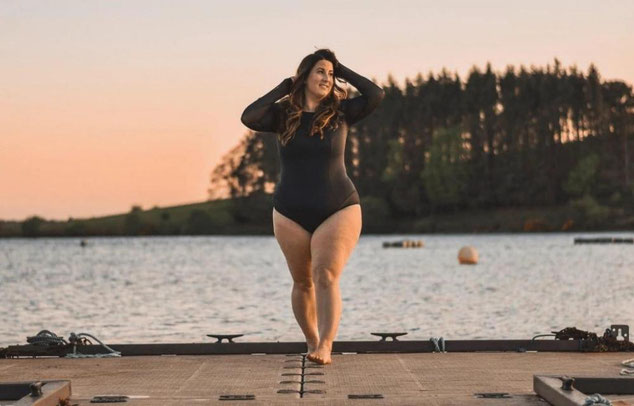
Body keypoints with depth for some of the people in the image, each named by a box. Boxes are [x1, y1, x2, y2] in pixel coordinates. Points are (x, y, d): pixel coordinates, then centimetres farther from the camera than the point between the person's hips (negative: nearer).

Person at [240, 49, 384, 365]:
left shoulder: (340, 112, 1)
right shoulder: (283, 114, 1)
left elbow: (376, 95, -11)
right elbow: (248, 118, -16)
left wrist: (342, 71, -2)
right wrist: (284, 88, -9)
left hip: (338, 211, -2)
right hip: (291, 214, 2)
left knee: (326, 277, -18)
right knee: (303, 282, 11)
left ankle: (325, 347, -25)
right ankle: (312, 342, 29)